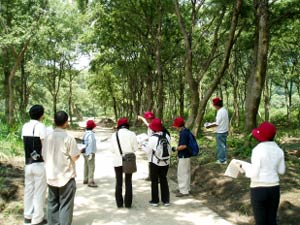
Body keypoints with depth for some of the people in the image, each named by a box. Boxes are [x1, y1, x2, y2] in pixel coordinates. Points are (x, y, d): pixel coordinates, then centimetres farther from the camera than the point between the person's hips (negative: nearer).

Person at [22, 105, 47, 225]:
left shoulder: (25, 126, 6)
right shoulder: (41, 126, -13)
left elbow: (25, 143, 5)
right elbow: (44, 146, -12)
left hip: (28, 163, 6)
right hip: (40, 163, -6)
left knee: (29, 189, 16)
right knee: (39, 191, 4)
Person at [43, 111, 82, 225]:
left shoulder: (48, 137, 1)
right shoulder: (68, 138, -15)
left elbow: (44, 156, 8)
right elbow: (75, 157, -14)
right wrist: (79, 151, 6)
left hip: (51, 176, 5)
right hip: (66, 176, -5)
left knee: (52, 203, 15)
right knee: (65, 205, 3)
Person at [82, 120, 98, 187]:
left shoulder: (85, 133, 9)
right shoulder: (90, 133, -18)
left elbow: (85, 143, 9)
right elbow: (90, 143, -26)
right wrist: (91, 154, -26)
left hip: (85, 153, 10)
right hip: (89, 153, -10)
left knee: (86, 166, 15)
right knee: (91, 167, -8)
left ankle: (85, 180, 24)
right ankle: (90, 182, -8)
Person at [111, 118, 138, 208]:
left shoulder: (114, 135, -4)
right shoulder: (131, 134, -8)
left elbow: (112, 150, -1)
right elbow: (135, 148, -4)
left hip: (118, 161, 1)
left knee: (119, 182, 12)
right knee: (128, 182, 11)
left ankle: (119, 203, 15)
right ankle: (128, 203, 14)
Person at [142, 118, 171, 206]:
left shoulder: (153, 138, -18)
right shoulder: (167, 136, -5)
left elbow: (148, 151, -11)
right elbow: (169, 148, 5)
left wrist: (143, 146, 9)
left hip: (155, 163, -4)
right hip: (166, 162, 4)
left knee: (154, 181, 12)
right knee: (164, 180, 18)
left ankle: (155, 201, 20)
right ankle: (166, 200, 23)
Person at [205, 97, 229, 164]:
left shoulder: (220, 112, -23)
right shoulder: (224, 110, 7)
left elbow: (217, 124, -22)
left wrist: (209, 126, -11)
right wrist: (211, 124, 13)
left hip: (220, 132, -9)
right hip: (224, 130, 9)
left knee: (220, 146, 2)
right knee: (223, 145, 18)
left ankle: (222, 160, 11)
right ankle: (224, 159, 27)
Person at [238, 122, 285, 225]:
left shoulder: (257, 150, -17)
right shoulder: (278, 150, 1)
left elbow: (254, 173, -17)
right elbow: (281, 170, 12)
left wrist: (244, 167, 0)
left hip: (259, 189, -5)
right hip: (274, 188, 5)